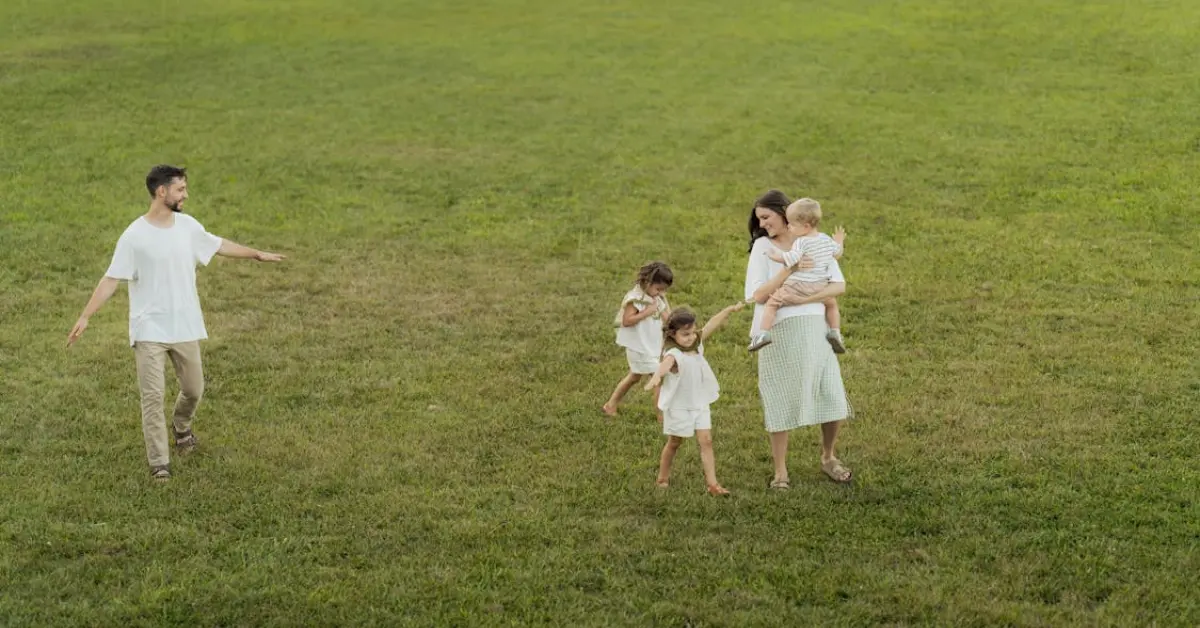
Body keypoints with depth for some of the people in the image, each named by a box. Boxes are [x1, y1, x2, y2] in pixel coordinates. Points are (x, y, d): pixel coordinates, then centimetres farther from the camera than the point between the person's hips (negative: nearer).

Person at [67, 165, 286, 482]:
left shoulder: (188, 225, 1)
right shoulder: (134, 236, -15)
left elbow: (218, 245, 19)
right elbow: (111, 279, -14)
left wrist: (258, 254, 27)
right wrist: (85, 316, -20)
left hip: (185, 326, 5)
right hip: (149, 329, -5)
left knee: (193, 389, 14)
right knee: (153, 396, -6)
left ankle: (181, 427, 46)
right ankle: (159, 462, 3)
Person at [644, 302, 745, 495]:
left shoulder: (697, 344, -3)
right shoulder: (674, 354, -26)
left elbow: (712, 325, 2)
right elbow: (666, 363, -49)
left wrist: (730, 309, -2)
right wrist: (657, 376, -70)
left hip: (700, 404, 6)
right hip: (679, 407, -6)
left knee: (706, 441, -2)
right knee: (674, 443, 12)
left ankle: (712, 483, -3)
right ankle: (663, 478, 32)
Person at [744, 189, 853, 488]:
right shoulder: (762, 247, 2)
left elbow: (839, 285, -3)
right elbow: (758, 295, -8)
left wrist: (806, 297, -17)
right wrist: (788, 270, -20)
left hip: (815, 328, 2)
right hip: (779, 332, -2)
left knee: (832, 397, 4)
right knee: (781, 401, 3)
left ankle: (828, 458, 28)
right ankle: (780, 471, 15)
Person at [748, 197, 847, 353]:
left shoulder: (801, 242, -16)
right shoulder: (826, 239, 7)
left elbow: (791, 258, -31)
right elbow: (837, 254, 22)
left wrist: (775, 256, -16)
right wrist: (839, 242, 41)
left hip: (799, 287, -7)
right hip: (821, 287, 7)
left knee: (772, 303, -1)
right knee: (831, 303, 35)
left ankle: (763, 332, -16)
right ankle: (835, 332, 24)